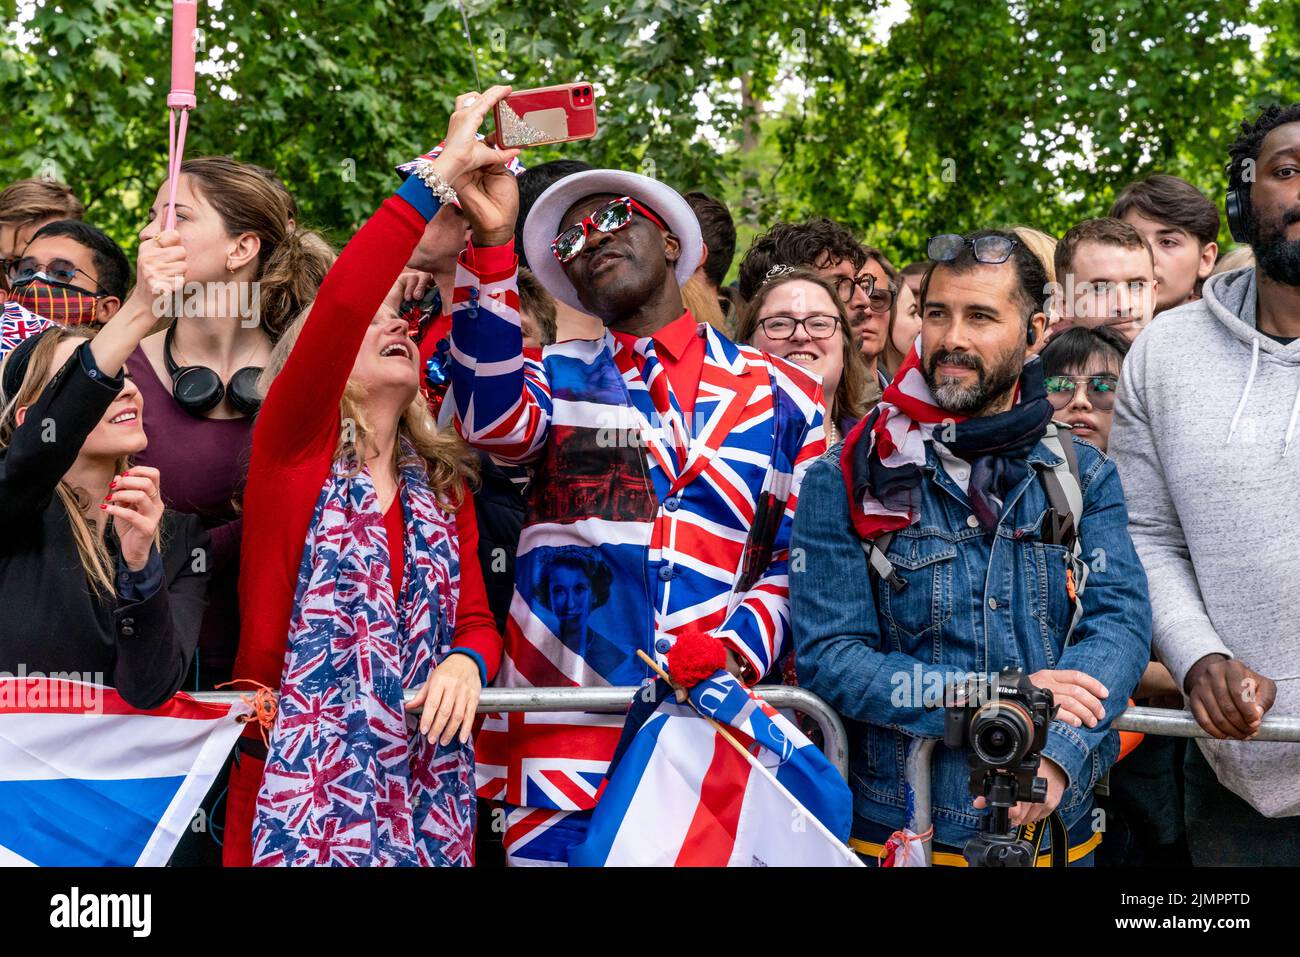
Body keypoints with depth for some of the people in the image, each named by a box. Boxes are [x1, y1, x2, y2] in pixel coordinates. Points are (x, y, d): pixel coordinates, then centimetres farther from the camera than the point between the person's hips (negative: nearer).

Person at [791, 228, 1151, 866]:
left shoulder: (1085, 476, 4)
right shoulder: (844, 482, -3)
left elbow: (1119, 620, -10)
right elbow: (828, 656, -11)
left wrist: (1057, 753, -28)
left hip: (1057, 826, 2)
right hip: (893, 829, -2)